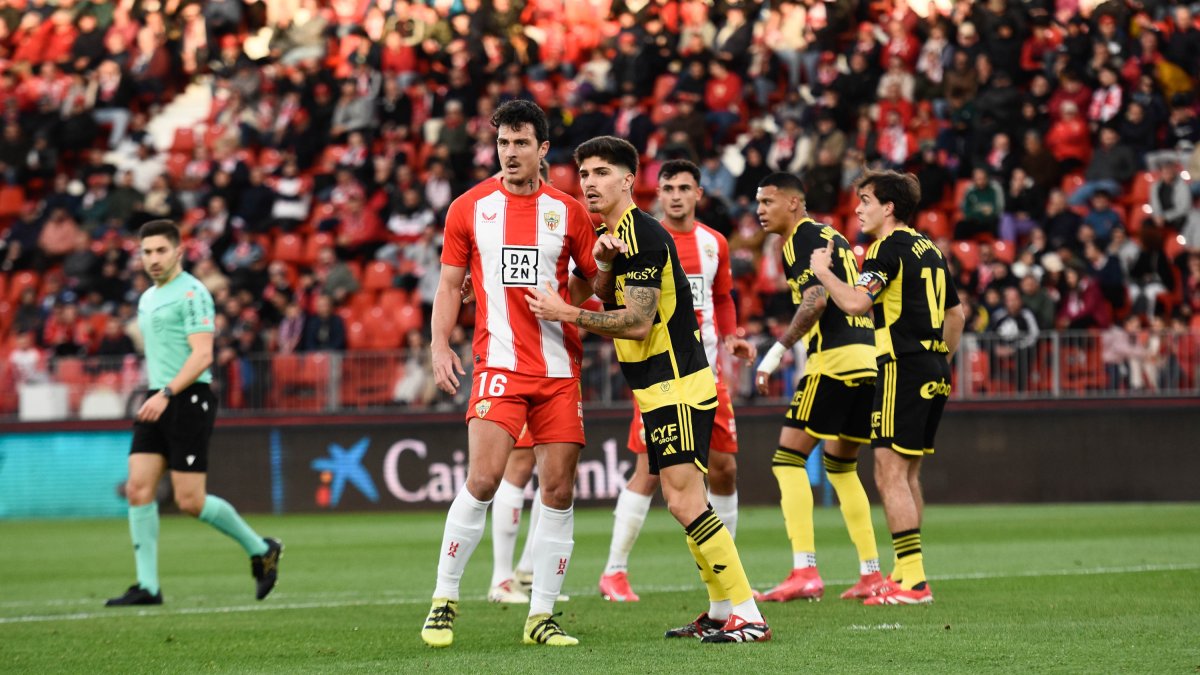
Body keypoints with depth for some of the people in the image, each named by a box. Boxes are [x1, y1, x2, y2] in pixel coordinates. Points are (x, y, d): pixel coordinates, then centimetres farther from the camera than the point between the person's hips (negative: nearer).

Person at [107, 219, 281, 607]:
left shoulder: (191, 293, -9)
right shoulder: (148, 299, 19)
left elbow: (202, 355, -18)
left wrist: (167, 394, -26)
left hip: (187, 400, -8)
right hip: (157, 402, 8)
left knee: (190, 501, -8)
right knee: (138, 490, -5)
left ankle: (260, 550, 13)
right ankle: (148, 586, -3)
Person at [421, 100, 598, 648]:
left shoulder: (567, 212, 7)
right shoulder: (470, 208, 5)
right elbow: (450, 284, 10)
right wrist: (440, 345, -2)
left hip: (559, 368, 2)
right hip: (499, 363, -2)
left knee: (558, 490, 0)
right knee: (482, 479, -17)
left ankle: (541, 617, 8)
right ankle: (444, 600, -3)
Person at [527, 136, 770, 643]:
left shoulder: (641, 235, -16)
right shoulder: (613, 234, 16)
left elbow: (637, 322, -21)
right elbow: (608, 306, 12)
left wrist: (566, 313, -17)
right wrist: (602, 263, -6)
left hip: (678, 386, -11)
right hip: (658, 390, 11)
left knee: (684, 501, -15)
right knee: (684, 503, 13)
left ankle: (747, 616, -14)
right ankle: (721, 610, 20)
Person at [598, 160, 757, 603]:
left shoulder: (714, 244, 11)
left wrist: (730, 337, 7)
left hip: (708, 371, 5)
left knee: (724, 468, 6)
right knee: (649, 470, -11)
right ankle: (614, 572, -4)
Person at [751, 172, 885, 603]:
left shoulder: (802, 238, -5)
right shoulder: (833, 236, 22)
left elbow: (816, 301, -17)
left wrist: (776, 354, -16)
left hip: (835, 358, -9)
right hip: (868, 355, 9)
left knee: (789, 458, -7)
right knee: (841, 465, 18)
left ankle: (804, 571, -15)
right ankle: (871, 574, 14)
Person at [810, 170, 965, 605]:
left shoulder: (889, 247, -10)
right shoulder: (929, 249, 17)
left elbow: (855, 302, -22)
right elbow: (956, 315, 25)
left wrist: (822, 272, -7)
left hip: (903, 369, -9)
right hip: (933, 369, 9)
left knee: (890, 474, -9)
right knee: (907, 474, 15)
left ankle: (912, 581, -13)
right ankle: (907, 573, 17)